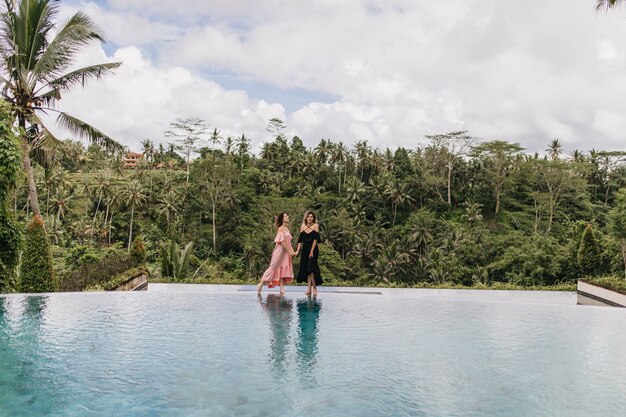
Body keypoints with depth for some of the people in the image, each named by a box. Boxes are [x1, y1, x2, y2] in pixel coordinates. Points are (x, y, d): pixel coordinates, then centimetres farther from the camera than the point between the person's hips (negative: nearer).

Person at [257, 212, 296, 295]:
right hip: (280, 251, -8)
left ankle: (282, 288, 0)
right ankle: (261, 283, 2)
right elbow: (282, 242, -16)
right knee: (273, 266, -6)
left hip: (286, 252, 8)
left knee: (283, 269, 3)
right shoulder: (281, 229, -10)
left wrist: (292, 251, 5)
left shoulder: (287, 229, 15)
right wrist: (289, 252, -15)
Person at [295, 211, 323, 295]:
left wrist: (312, 251, -15)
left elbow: (315, 239, -9)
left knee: (311, 268, -11)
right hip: (305, 249, 5)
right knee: (306, 268, 3)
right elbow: (300, 240, 7)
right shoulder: (303, 227, 9)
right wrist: (297, 251, -2)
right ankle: (309, 288, 6)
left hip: (313, 249, -4)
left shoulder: (315, 226, -2)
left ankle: (314, 287, -1)